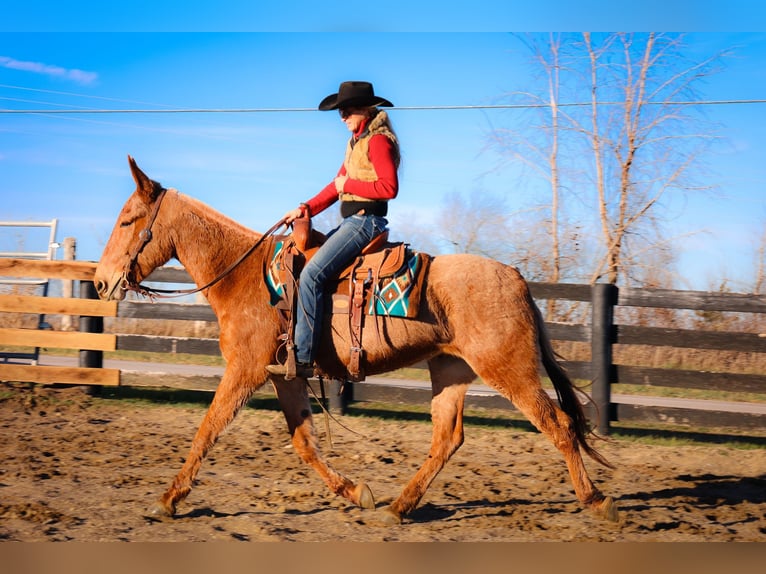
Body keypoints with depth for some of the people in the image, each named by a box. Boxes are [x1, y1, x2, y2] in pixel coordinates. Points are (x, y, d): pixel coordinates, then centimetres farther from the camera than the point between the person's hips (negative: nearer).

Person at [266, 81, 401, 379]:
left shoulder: (378, 141, -12)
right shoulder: (356, 141, 18)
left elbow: (389, 187, -23)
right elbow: (336, 186, 19)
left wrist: (348, 185, -14)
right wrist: (306, 208, 8)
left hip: (365, 221, -11)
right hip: (351, 222, 11)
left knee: (311, 274, -22)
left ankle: (303, 358, -24)